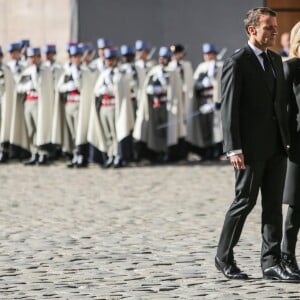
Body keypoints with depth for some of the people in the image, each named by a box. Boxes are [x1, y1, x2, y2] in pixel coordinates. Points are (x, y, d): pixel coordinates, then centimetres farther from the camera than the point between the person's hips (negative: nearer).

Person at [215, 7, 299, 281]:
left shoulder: (276, 60, 14)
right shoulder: (237, 63, -8)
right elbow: (229, 108, -12)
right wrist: (234, 148, -17)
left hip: (276, 146, 7)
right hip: (251, 146, -7)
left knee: (273, 204, 5)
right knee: (245, 201, 0)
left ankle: (271, 263, 7)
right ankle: (224, 257, 14)